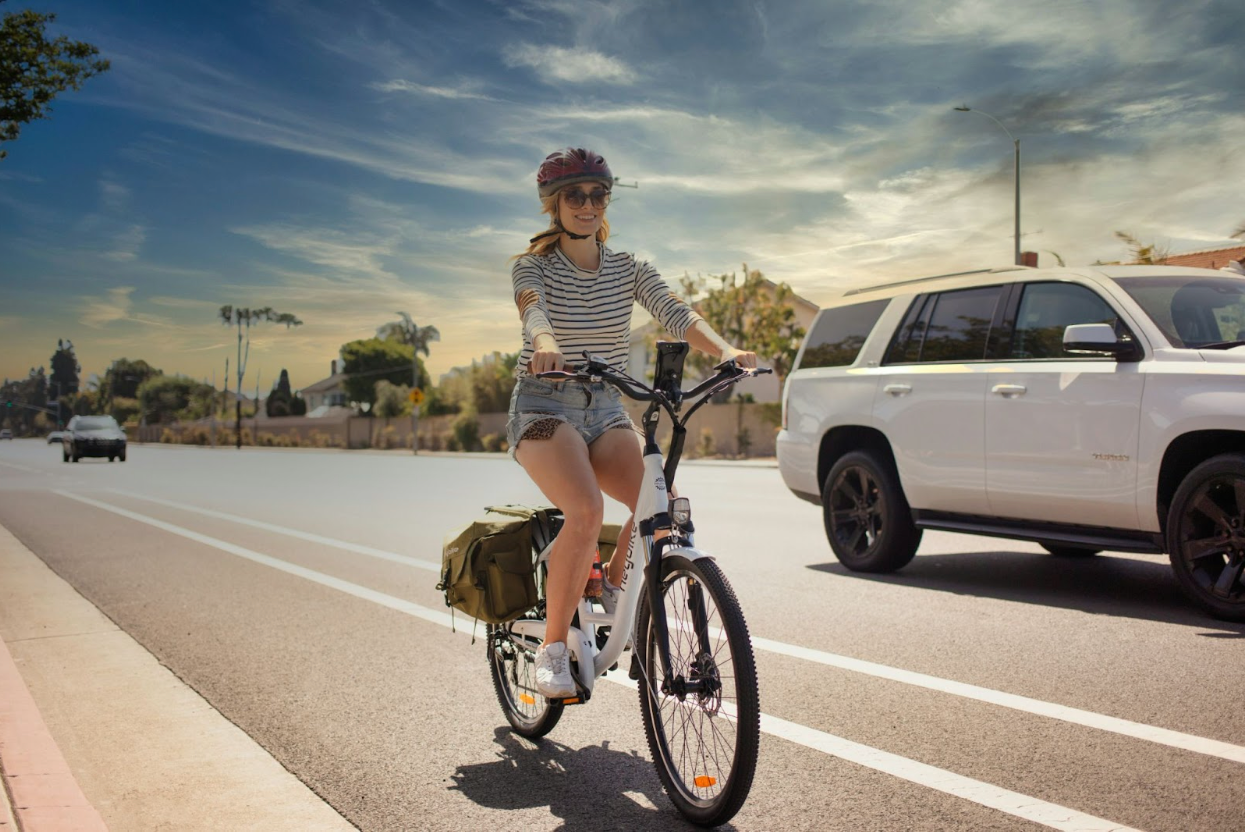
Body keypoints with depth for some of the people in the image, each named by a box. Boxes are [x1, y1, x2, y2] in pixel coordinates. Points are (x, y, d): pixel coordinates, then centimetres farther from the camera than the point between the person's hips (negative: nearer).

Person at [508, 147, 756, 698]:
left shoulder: (628, 270, 9)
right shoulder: (532, 266, 0)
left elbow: (675, 312, -8)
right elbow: (533, 309, -24)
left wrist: (724, 350, -28)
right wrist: (545, 345, -48)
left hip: (606, 411, 4)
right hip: (543, 408, -4)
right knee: (586, 511, -31)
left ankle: (614, 589, 9)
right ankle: (553, 647, -14)